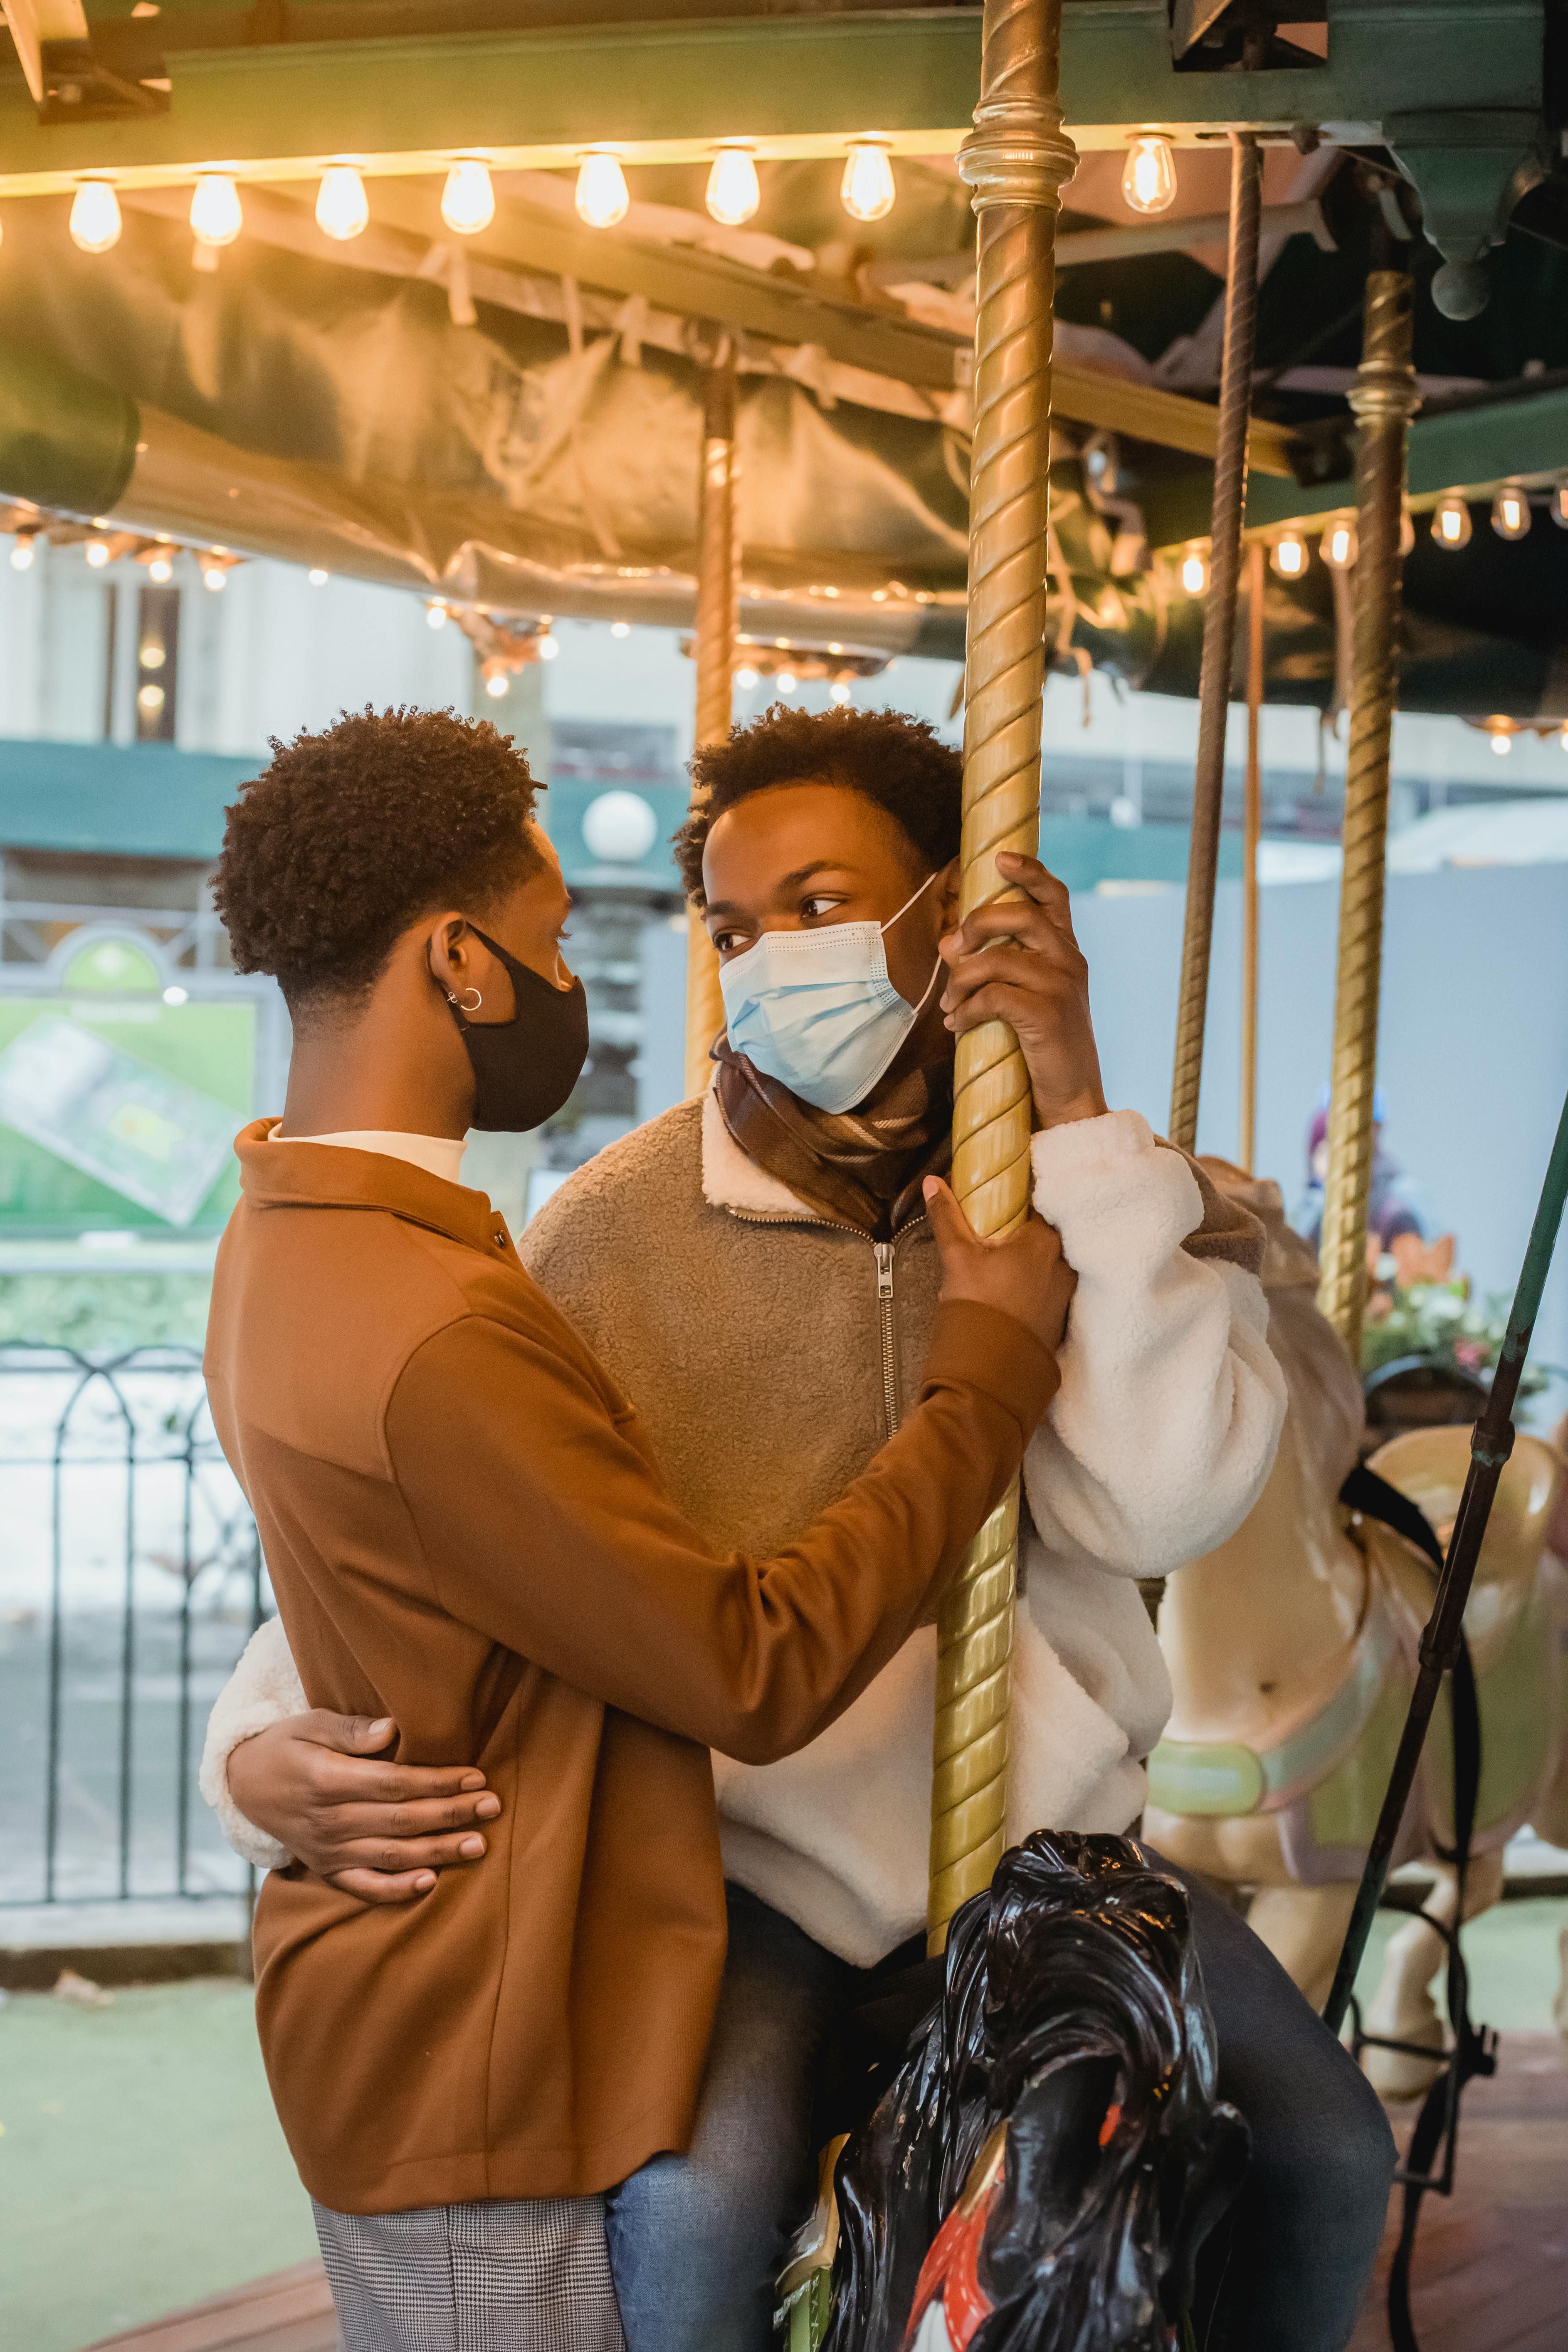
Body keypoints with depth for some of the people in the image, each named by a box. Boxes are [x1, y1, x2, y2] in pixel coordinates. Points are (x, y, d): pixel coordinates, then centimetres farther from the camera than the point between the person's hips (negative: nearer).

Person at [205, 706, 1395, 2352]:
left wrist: (1080, 1118, -23)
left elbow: (1162, 1507, -20)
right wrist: (261, 1752, -23)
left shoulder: (1110, 1191, -3)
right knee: (693, 2204, -28)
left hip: (1049, 1825, 3)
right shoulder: (615, 1230, -9)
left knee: (1326, 2146, -5)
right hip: (751, 1850, -2)